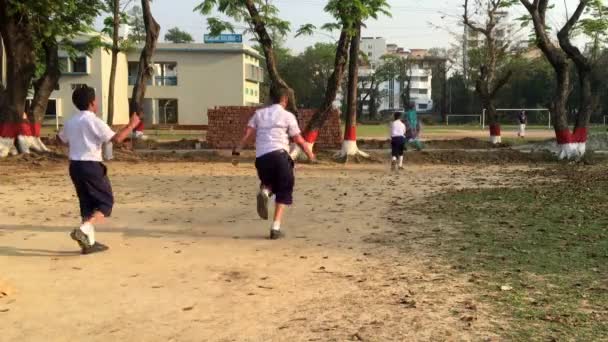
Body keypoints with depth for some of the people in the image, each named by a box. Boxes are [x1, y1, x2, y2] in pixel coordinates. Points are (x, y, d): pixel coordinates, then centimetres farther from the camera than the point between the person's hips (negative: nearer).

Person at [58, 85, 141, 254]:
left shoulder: (70, 122, 10)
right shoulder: (94, 121, -12)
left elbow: (62, 139, 24)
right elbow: (116, 139, -18)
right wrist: (131, 125, -8)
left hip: (75, 165, 8)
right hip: (91, 166, -7)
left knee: (87, 203, 14)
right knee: (106, 201, 2)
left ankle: (89, 242, 14)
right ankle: (83, 230, -17)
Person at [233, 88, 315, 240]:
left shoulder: (259, 113, 17)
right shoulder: (287, 116, 7)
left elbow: (248, 134, 5)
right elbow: (299, 140, 7)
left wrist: (237, 150, 2)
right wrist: (310, 154, 21)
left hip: (261, 157, 4)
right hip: (279, 154, -4)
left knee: (270, 183, 27)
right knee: (283, 192, 7)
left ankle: (264, 191, -11)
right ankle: (275, 228, -4)